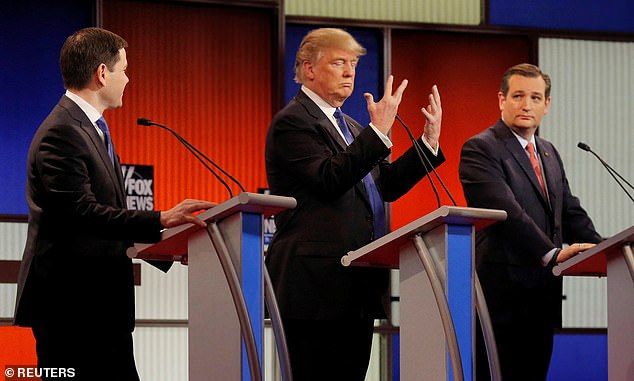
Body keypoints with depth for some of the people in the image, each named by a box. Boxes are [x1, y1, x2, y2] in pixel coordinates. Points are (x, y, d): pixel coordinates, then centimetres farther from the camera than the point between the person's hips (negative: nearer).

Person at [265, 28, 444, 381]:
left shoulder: (350, 127, 23)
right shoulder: (292, 122, -7)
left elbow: (386, 185, 19)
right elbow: (328, 179, -21)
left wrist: (429, 142, 9)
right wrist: (379, 132, -24)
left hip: (356, 288, 9)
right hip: (318, 286, -9)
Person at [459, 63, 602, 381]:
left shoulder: (548, 153, 20)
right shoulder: (480, 149, -7)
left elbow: (571, 212, 18)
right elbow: (505, 211, -18)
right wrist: (553, 253, -25)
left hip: (542, 294, 8)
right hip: (503, 293, -7)